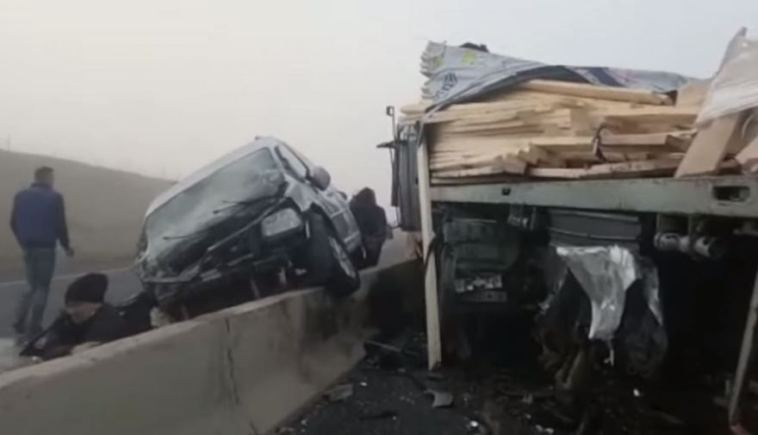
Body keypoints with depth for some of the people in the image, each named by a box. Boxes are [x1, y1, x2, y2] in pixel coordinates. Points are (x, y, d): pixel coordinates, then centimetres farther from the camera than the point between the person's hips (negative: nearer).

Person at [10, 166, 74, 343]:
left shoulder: (21, 196, 6)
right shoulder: (54, 197, -10)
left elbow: (14, 223, 8)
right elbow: (60, 225, -11)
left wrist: (23, 242, 21)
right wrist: (66, 246, 2)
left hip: (28, 247, 5)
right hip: (46, 248, -5)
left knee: (33, 286, 18)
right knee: (42, 288, 4)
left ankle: (20, 324, 7)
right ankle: (32, 329, 2)